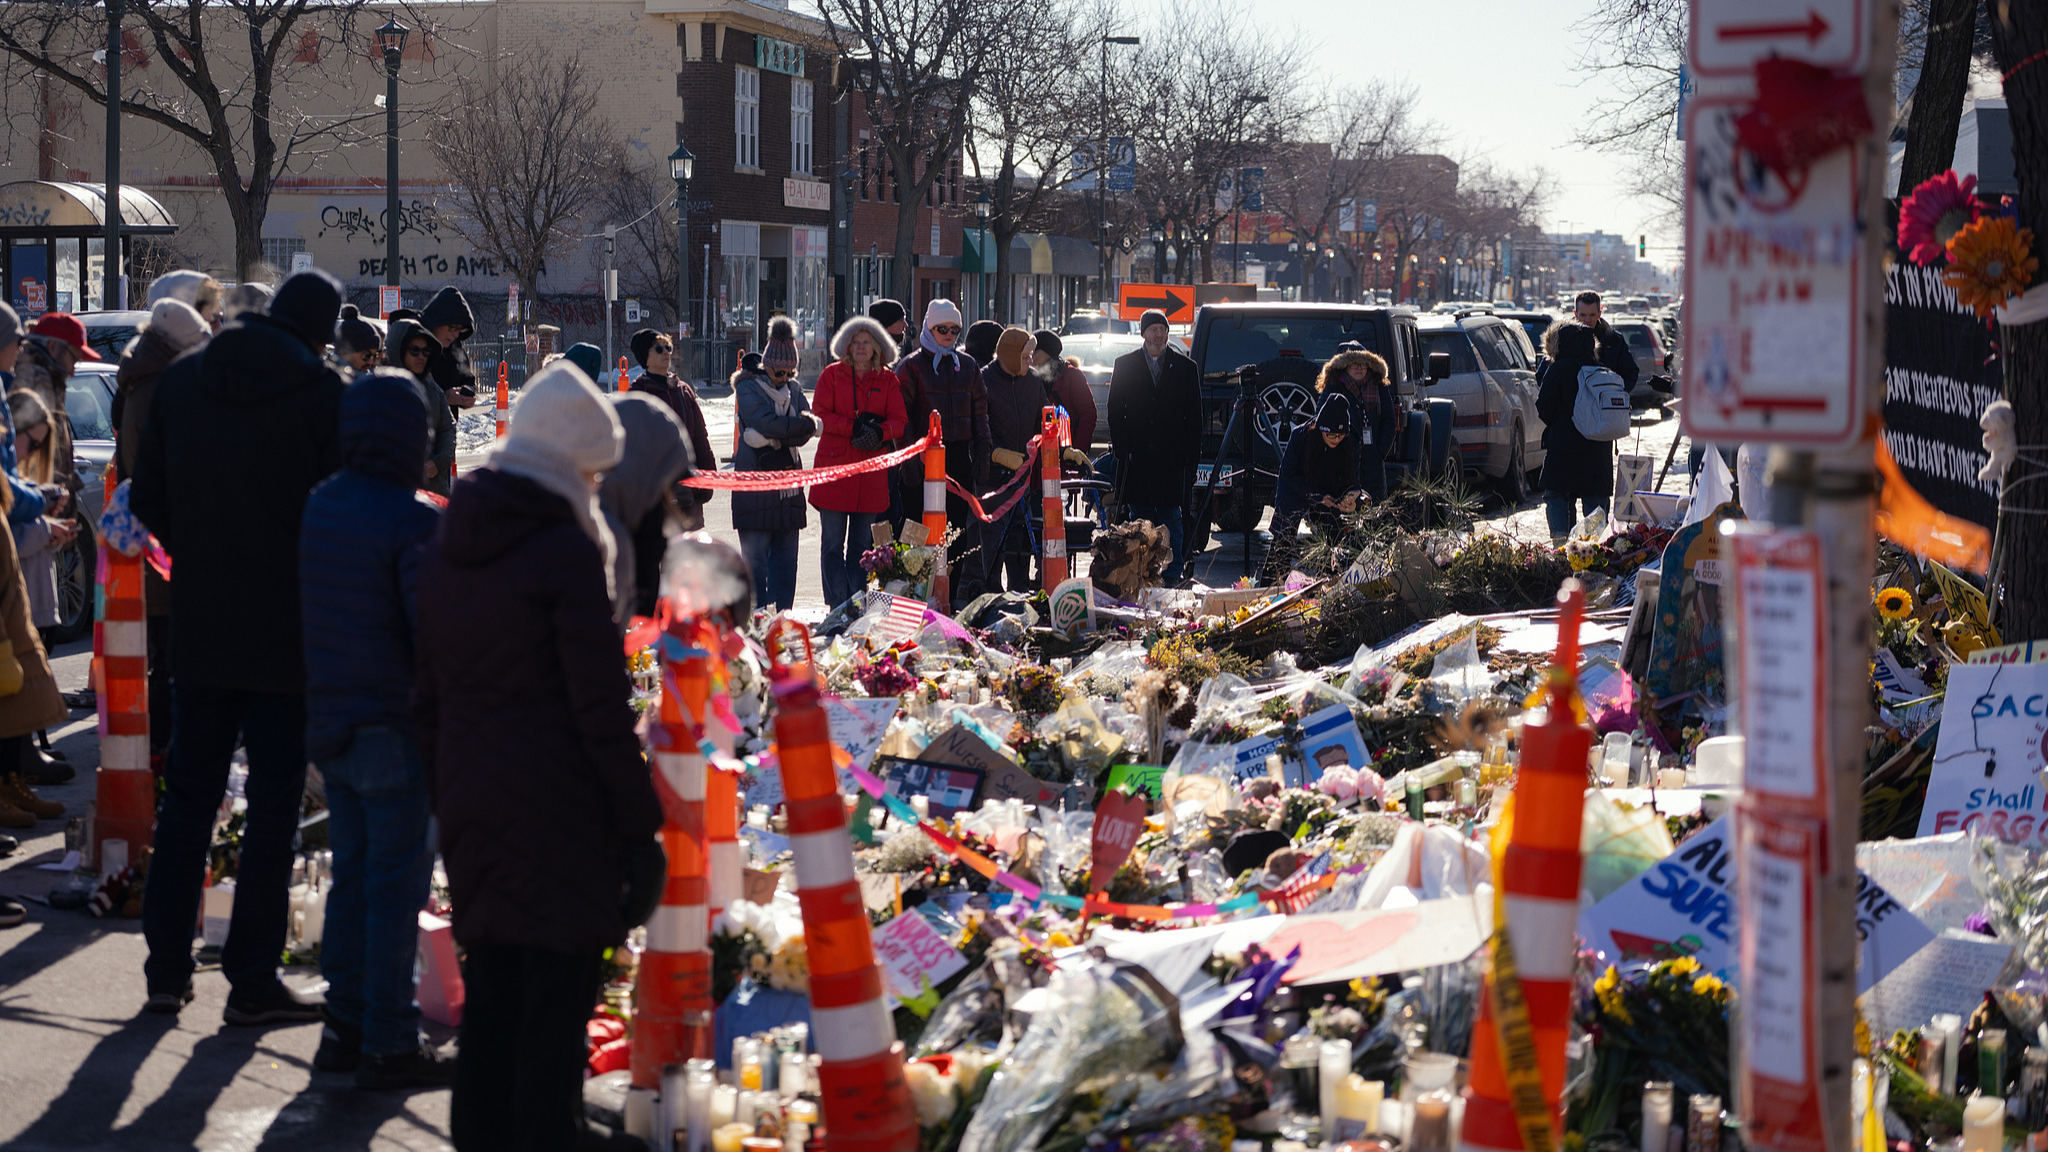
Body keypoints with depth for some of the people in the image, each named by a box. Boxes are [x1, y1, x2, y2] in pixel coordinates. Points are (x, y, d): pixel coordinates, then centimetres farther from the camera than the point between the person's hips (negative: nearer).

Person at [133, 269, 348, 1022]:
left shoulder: (181, 383, 5)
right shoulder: (322, 390, -10)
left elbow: (146, 498, 8)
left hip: (198, 627, 4)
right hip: (287, 629, -4)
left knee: (188, 795, 13)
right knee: (274, 803, 2)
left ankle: (167, 967, 16)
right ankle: (252, 981, 3)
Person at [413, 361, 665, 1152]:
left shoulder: (445, 550, 11)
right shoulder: (566, 551, -13)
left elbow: (428, 696, 16)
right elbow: (601, 708, -14)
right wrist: (641, 827, -8)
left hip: (473, 809, 7)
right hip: (558, 812, -7)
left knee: (488, 992, 15)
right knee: (556, 998, -2)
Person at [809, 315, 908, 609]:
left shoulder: (888, 380, 9)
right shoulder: (832, 374, 4)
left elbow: (899, 421, 3)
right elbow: (820, 415, -4)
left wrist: (879, 431, -18)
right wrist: (854, 426, -17)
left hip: (871, 470, 2)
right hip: (834, 467, -2)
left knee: (862, 545, 6)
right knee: (833, 544, -2)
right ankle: (837, 607, 1)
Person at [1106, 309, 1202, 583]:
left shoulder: (1185, 367, 7)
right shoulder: (1125, 365, 8)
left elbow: (1194, 414, 6)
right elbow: (1115, 411, 8)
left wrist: (1191, 454, -1)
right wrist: (1120, 447, -2)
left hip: (1172, 457, -1)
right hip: (1137, 455, 1)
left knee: (1171, 518, 1)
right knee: (1140, 517, 5)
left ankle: (1172, 575, 6)